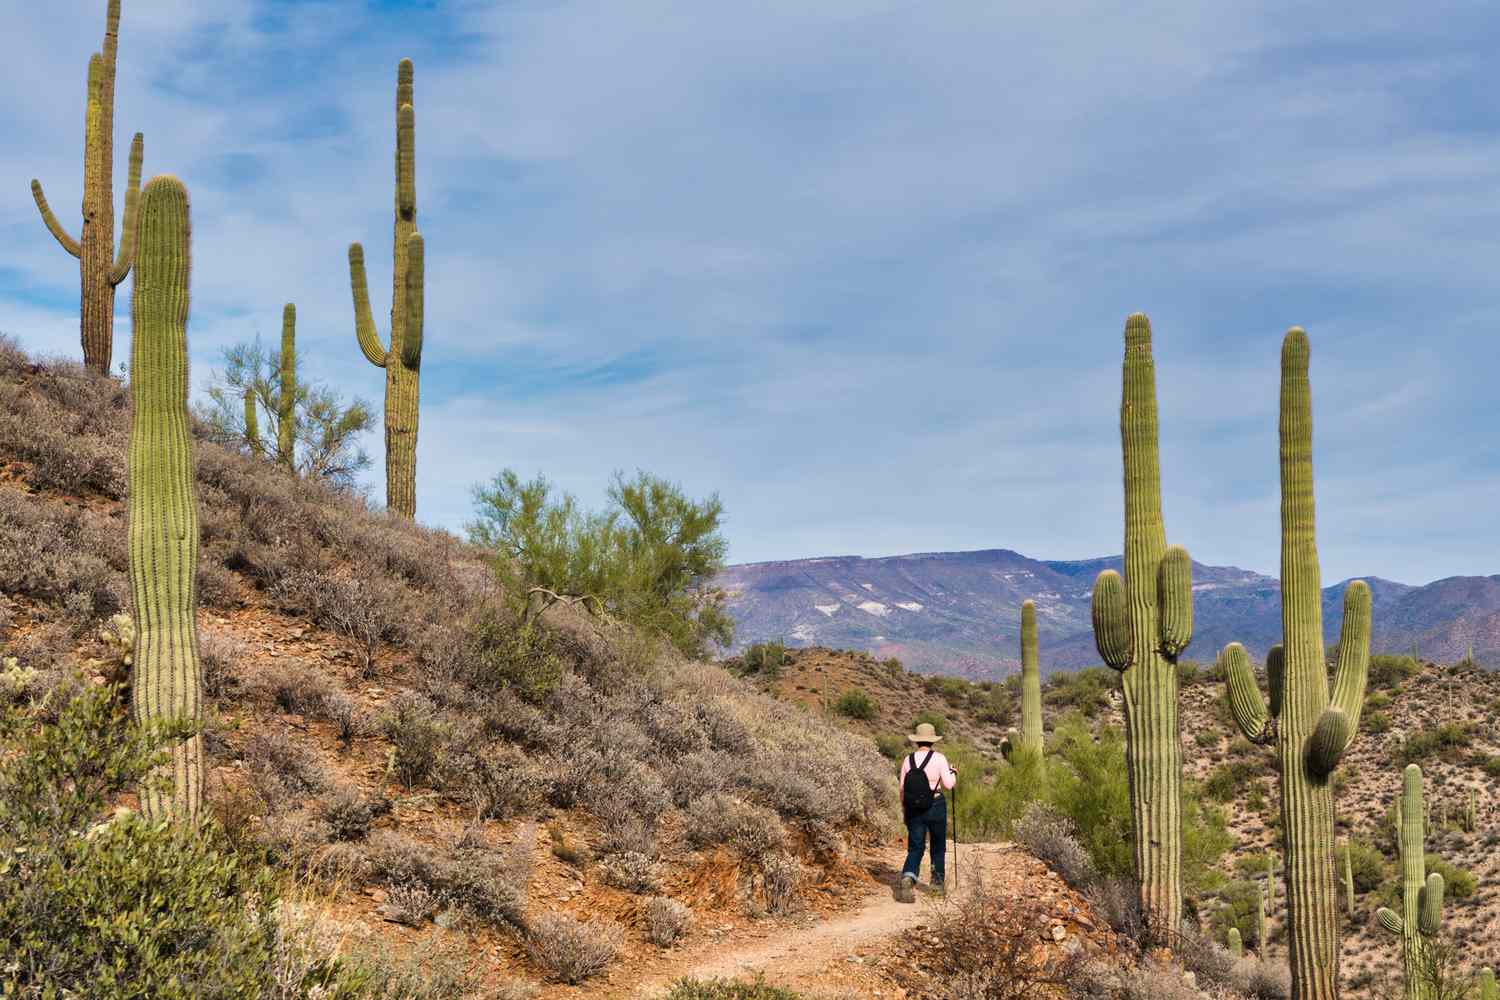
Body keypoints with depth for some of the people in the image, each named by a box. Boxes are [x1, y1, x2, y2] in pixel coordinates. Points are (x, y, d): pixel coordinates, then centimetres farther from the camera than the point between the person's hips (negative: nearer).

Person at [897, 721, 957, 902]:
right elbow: (948, 784, -10)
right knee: (938, 846, 18)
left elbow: (902, 787, 4)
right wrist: (953, 773, 11)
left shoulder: (908, 759, 0)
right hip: (935, 806, -2)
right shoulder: (939, 758, -8)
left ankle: (908, 878, -22)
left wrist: (903, 806, 19)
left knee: (915, 848, 3)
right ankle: (938, 882, 29)